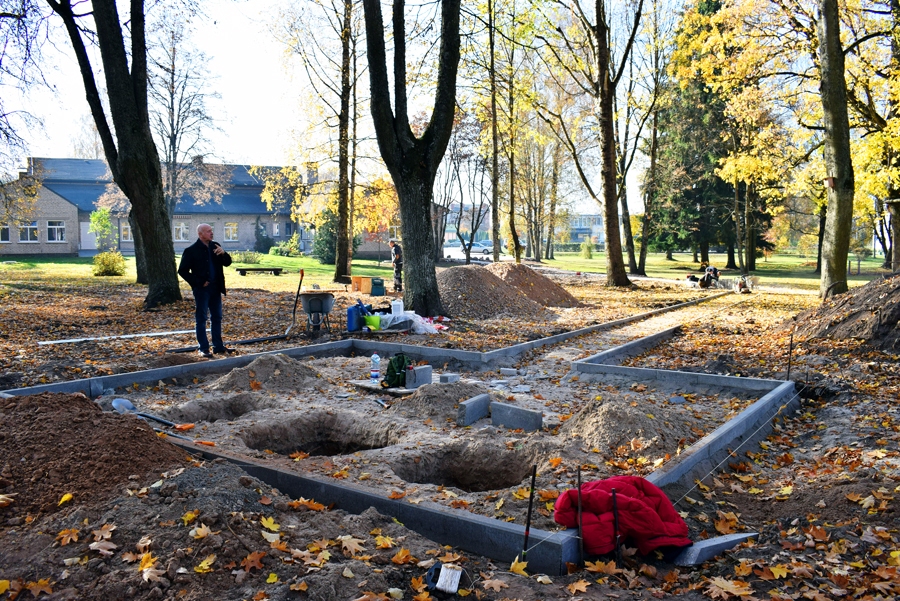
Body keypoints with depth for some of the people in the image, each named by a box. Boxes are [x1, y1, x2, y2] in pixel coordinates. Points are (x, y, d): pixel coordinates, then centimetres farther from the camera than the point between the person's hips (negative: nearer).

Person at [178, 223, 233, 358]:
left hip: (215, 288, 6)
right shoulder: (191, 251, -8)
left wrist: (223, 253, -12)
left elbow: (227, 262, 9)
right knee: (201, 319, 1)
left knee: (217, 317, 11)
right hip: (201, 289, -6)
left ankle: (218, 346, 20)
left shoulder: (215, 246, 8)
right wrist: (199, 282, -13)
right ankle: (203, 348, 7)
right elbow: (182, 271, -8)